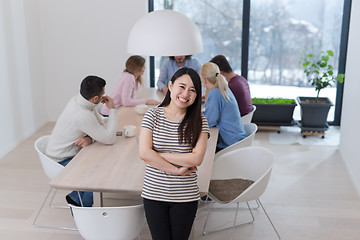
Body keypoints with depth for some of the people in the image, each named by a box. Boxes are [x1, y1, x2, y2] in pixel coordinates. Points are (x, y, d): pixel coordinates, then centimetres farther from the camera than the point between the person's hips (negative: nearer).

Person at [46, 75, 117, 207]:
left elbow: (101, 126, 2)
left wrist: (90, 138, -20)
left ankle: (74, 196, 14)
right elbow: (109, 139, -25)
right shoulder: (83, 116, -33)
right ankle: (81, 206, 1)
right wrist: (112, 109, -19)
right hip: (61, 162, -9)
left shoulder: (79, 100, -5)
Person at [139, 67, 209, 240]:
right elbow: (144, 153, -13)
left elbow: (196, 159, -14)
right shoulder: (153, 115, -4)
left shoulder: (199, 120, -4)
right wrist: (177, 170, -15)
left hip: (186, 197, 0)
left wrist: (158, 155, -14)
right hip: (154, 194, 0)